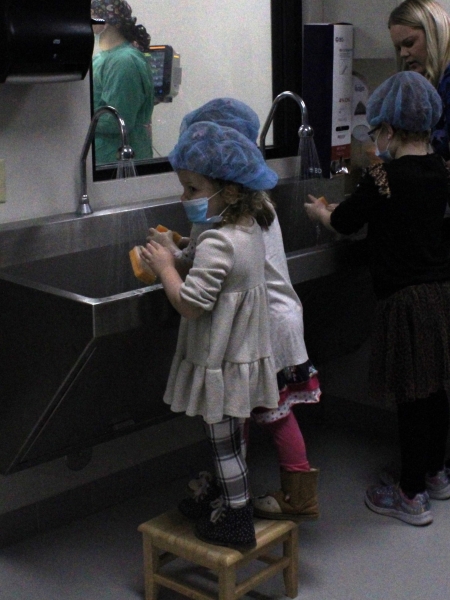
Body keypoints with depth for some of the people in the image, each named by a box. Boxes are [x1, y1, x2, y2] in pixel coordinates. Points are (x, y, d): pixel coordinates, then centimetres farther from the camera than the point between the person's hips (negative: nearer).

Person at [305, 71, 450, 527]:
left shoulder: (384, 177, -17)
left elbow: (344, 223, -5)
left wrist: (319, 212, 17)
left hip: (406, 298, -8)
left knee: (410, 395, 1)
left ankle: (411, 497, 11)